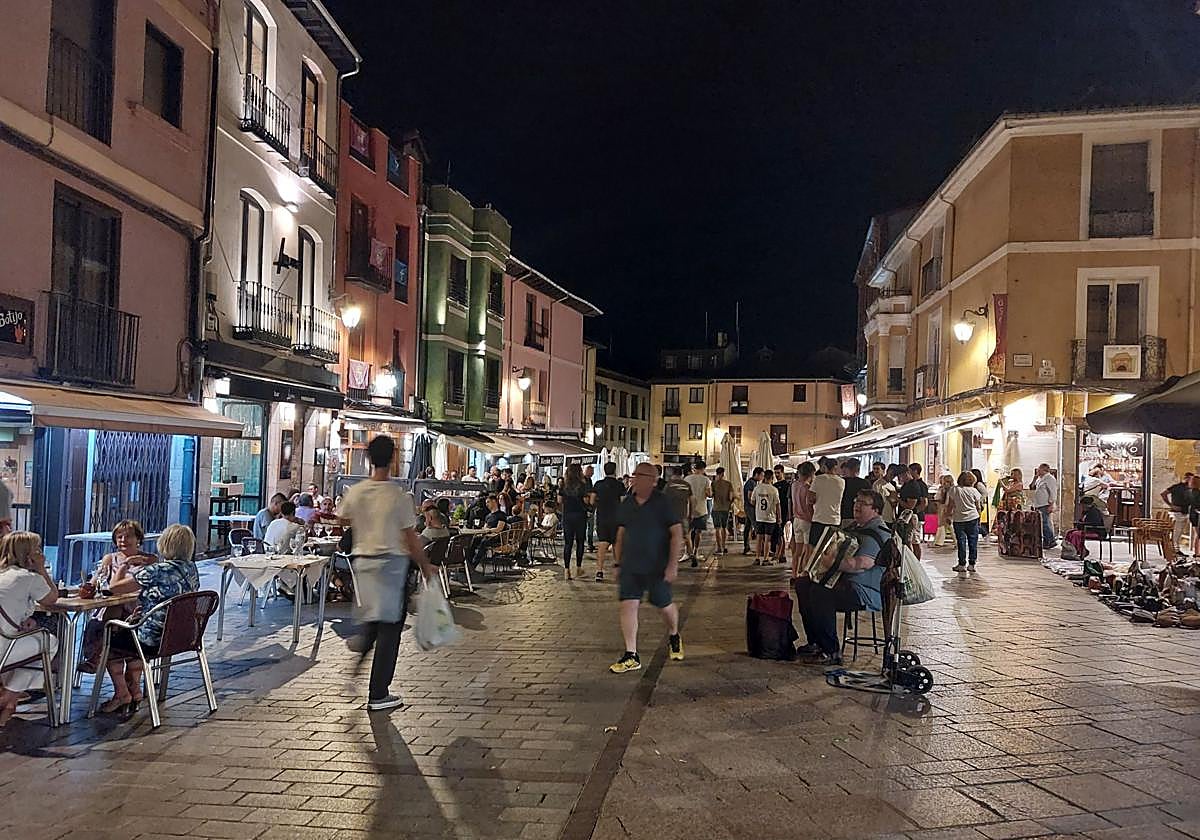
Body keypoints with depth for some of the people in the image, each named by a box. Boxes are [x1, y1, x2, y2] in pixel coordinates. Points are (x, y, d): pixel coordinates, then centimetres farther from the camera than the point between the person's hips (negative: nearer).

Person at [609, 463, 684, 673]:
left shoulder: (663, 502, -8)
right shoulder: (627, 503, 7)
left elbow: (677, 533, -10)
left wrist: (673, 565, -15)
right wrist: (617, 563, 11)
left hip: (657, 567, -4)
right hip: (630, 566, 4)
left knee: (665, 606, 9)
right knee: (628, 605, -6)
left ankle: (674, 637, 40)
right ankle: (631, 656, -1)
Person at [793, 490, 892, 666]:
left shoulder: (878, 533, -14)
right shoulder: (856, 527, 20)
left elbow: (861, 564, -28)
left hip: (866, 592, -11)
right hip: (845, 581, 11)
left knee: (819, 592, -32)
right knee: (802, 583, 7)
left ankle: (831, 652, -23)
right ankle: (815, 643, 10)